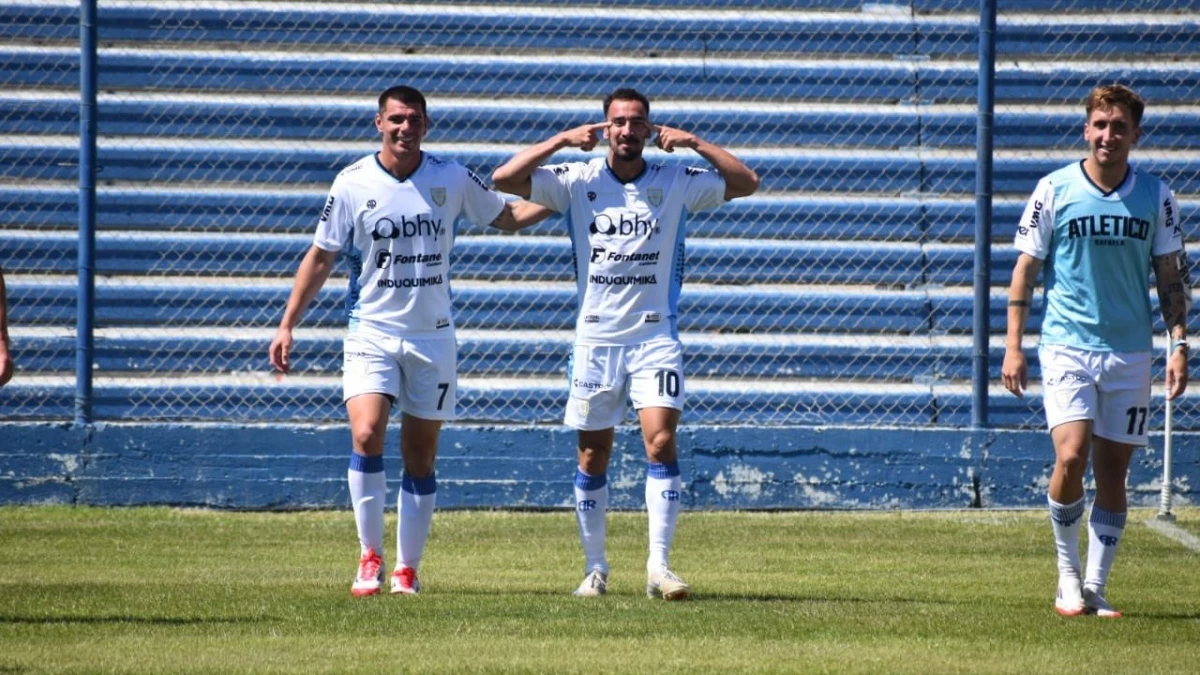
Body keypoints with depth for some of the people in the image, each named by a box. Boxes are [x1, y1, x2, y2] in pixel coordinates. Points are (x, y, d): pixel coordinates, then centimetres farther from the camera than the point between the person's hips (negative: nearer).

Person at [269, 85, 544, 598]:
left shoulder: (451, 179, 2)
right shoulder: (352, 184, -3)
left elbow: (506, 217, 15)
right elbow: (320, 258, 4)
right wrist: (287, 325, 0)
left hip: (433, 336, 2)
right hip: (371, 332, -2)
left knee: (420, 456, 3)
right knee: (366, 435, -20)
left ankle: (407, 569, 11)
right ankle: (370, 556, -7)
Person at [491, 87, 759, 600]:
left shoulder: (675, 183, 2)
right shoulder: (578, 181, 1)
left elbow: (746, 182, -1)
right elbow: (504, 179, -6)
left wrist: (692, 143, -8)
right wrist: (562, 140, -13)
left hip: (656, 336, -1)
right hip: (595, 338, 1)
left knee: (661, 441, -15)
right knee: (593, 455, 6)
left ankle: (659, 565, -15)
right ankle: (594, 566, 17)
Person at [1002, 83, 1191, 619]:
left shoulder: (1155, 196, 5)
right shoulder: (1054, 190, -1)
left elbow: (1171, 275, 10)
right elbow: (1025, 268, 2)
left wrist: (1179, 343, 0)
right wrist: (1013, 346, -3)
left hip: (1130, 351, 2)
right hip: (1067, 345, -2)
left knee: (1112, 471, 3)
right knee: (1072, 456, -18)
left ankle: (1095, 588, 10)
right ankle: (1067, 574, 0)